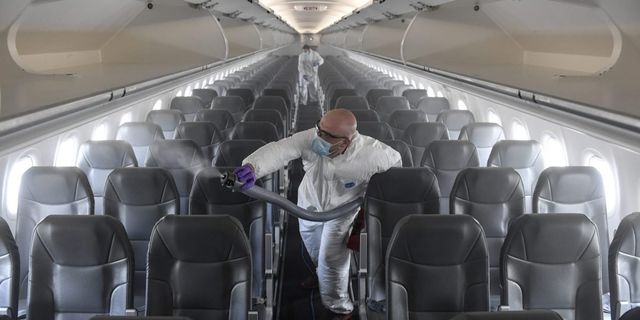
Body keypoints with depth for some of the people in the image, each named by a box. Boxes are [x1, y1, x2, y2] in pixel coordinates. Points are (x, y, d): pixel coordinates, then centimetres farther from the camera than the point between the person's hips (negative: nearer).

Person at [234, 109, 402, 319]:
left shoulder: (370, 153, -38)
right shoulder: (311, 139, -37)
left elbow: (395, 161, -17)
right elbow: (278, 150, -50)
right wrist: (252, 167, -70)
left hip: (342, 209, -3)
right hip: (310, 202, 4)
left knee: (331, 259, -2)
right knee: (311, 240, 28)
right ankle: (321, 273, 62)